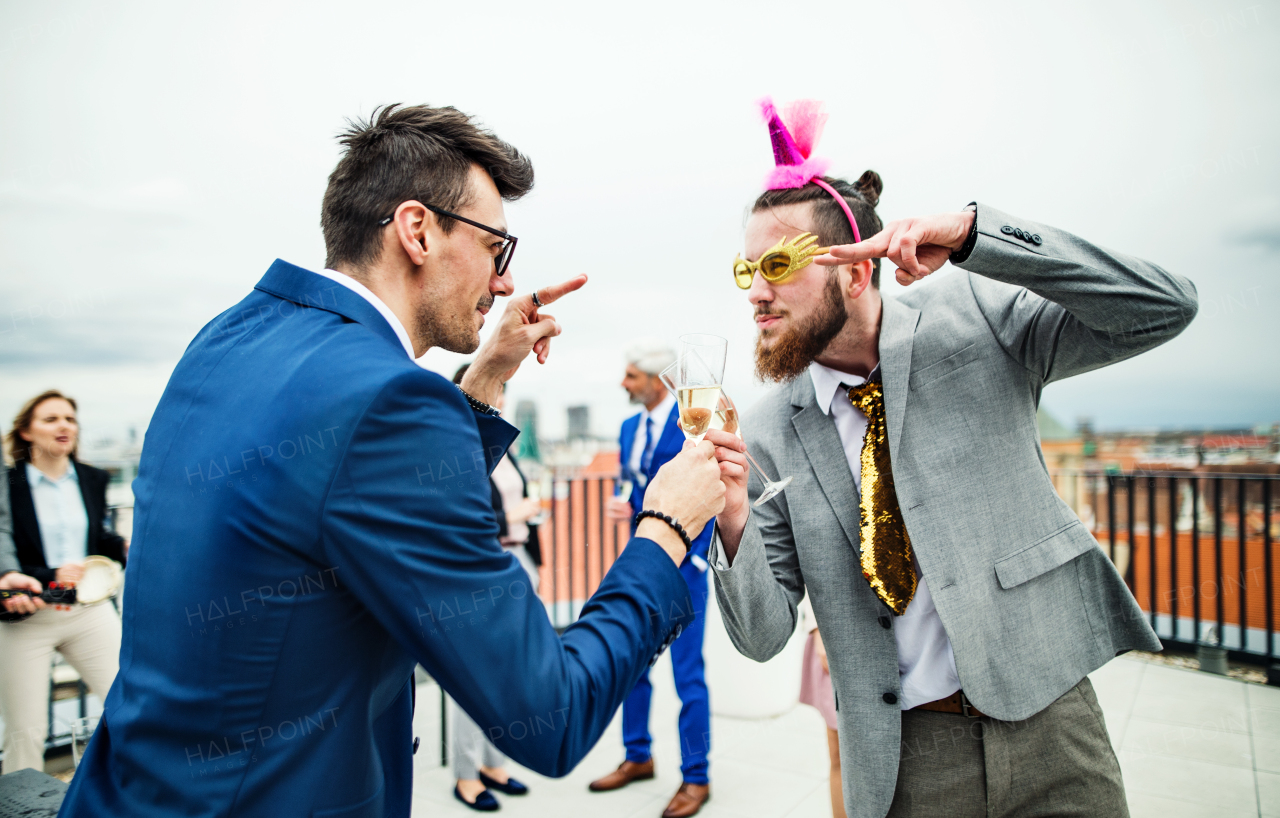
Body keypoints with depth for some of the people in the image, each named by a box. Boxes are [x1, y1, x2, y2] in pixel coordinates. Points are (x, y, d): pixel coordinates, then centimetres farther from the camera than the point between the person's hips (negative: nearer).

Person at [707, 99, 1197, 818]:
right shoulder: (770, 433, -4)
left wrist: (972, 233, -25)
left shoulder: (975, 316, -5)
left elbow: (1164, 309, -16)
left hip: (1047, 715, 0)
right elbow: (763, 637, -4)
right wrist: (735, 524, -25)